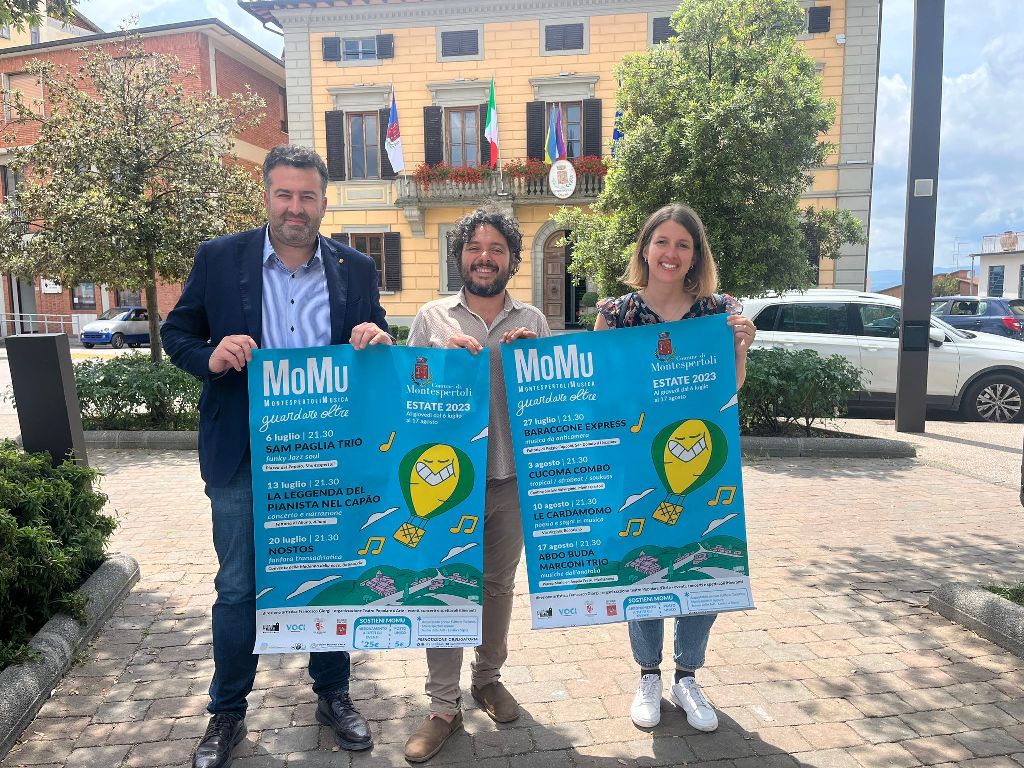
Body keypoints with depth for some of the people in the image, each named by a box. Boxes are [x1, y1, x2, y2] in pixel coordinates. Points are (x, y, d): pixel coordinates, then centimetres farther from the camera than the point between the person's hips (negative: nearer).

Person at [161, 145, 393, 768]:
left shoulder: (356, 268, 2)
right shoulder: (218, 259, -2)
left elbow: (379, 350, 8)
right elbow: (177, 333, 4)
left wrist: (379, 339, -16)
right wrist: (210, 357, -17)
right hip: (243, 456, -1)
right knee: (238, 588, 11)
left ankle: (333, 695, 36)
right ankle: (228, 714, 32)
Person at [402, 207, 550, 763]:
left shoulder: (532, 322, 7)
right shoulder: (432, 318, 3)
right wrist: (441, 354, -15)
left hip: (511, 478, 2)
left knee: (499, 584, 16)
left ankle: (488, 676, 37)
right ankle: (444, 706, 18)